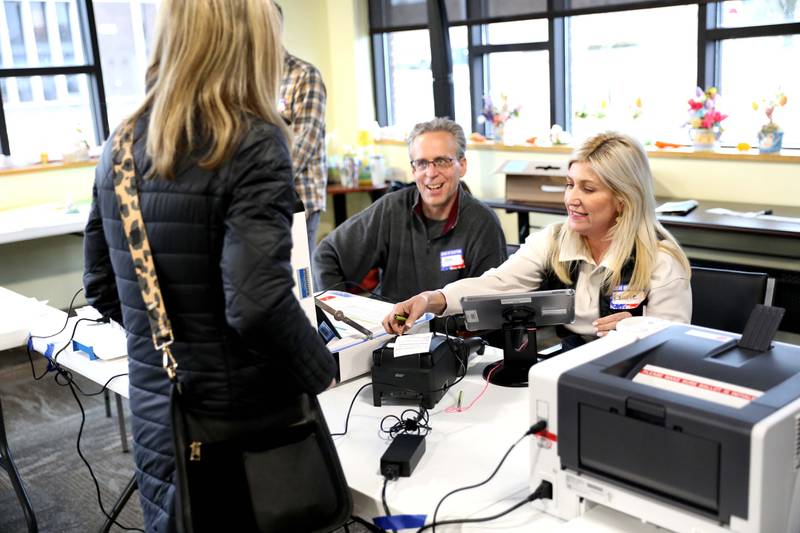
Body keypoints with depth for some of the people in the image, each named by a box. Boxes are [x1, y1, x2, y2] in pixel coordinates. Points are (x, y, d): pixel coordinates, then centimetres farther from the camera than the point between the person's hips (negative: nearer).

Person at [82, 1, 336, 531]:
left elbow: (102, 288, 9)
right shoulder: (254, 144, -17)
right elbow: (258, 303, -25)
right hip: (242, 421, -5)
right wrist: (323, 372, -8)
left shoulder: (120, 146, 3)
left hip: (155, 418, 6)